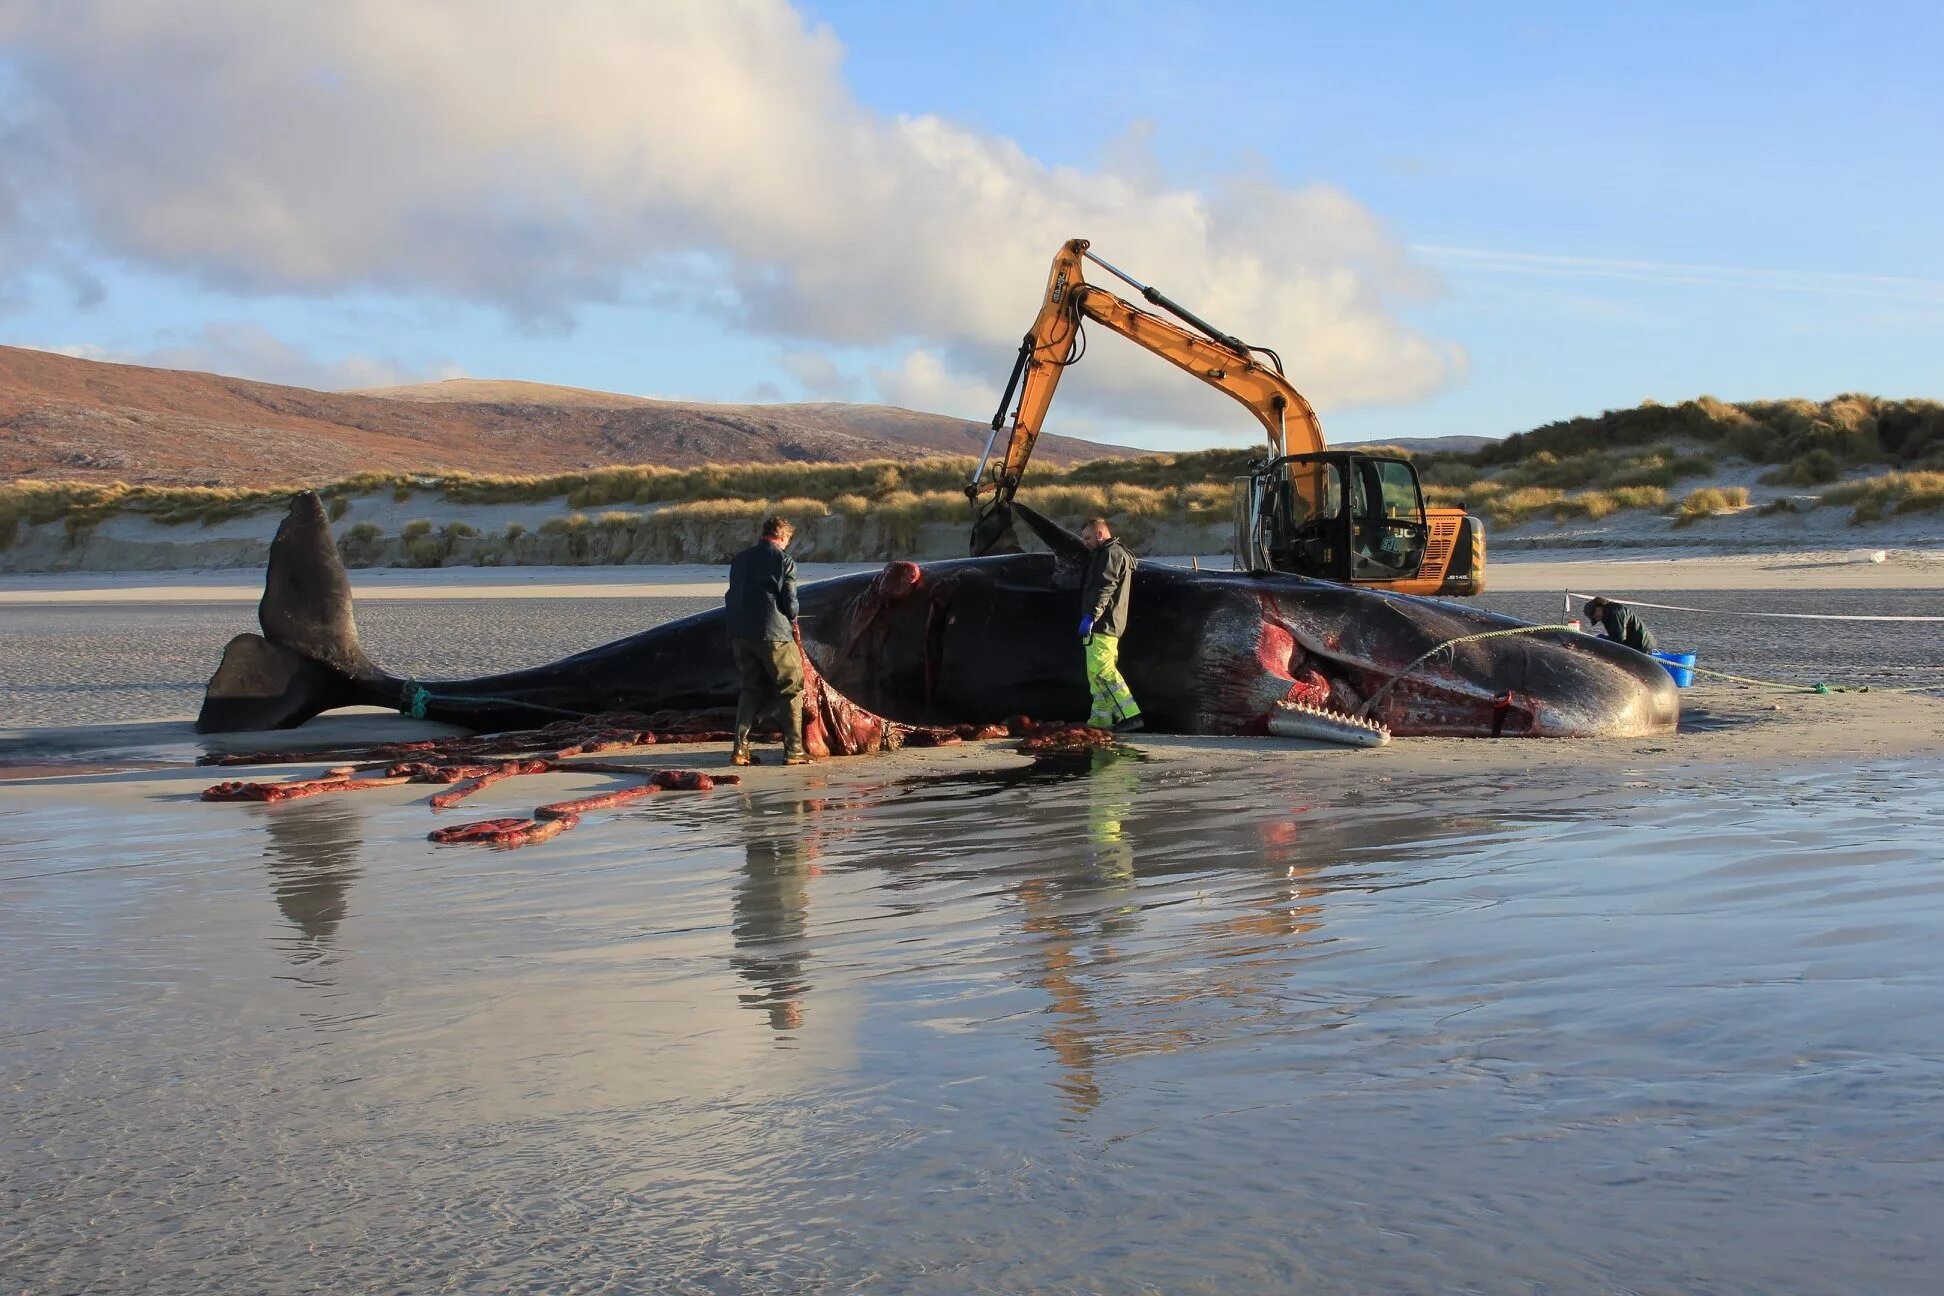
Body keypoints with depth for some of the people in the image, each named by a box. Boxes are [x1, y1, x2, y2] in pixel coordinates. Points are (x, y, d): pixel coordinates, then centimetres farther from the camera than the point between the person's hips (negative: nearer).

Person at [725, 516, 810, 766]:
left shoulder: (739, 559, 12)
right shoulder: (783, 561, -6)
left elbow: (731, 598, 13)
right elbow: (790, 601, -8)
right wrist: (792, 620, 12)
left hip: (740, 633, 6)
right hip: (773, 633, -6)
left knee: (752, 689, 16)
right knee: (792, 689, 6)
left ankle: (740, 748, 5)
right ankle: (793, 749, 2)